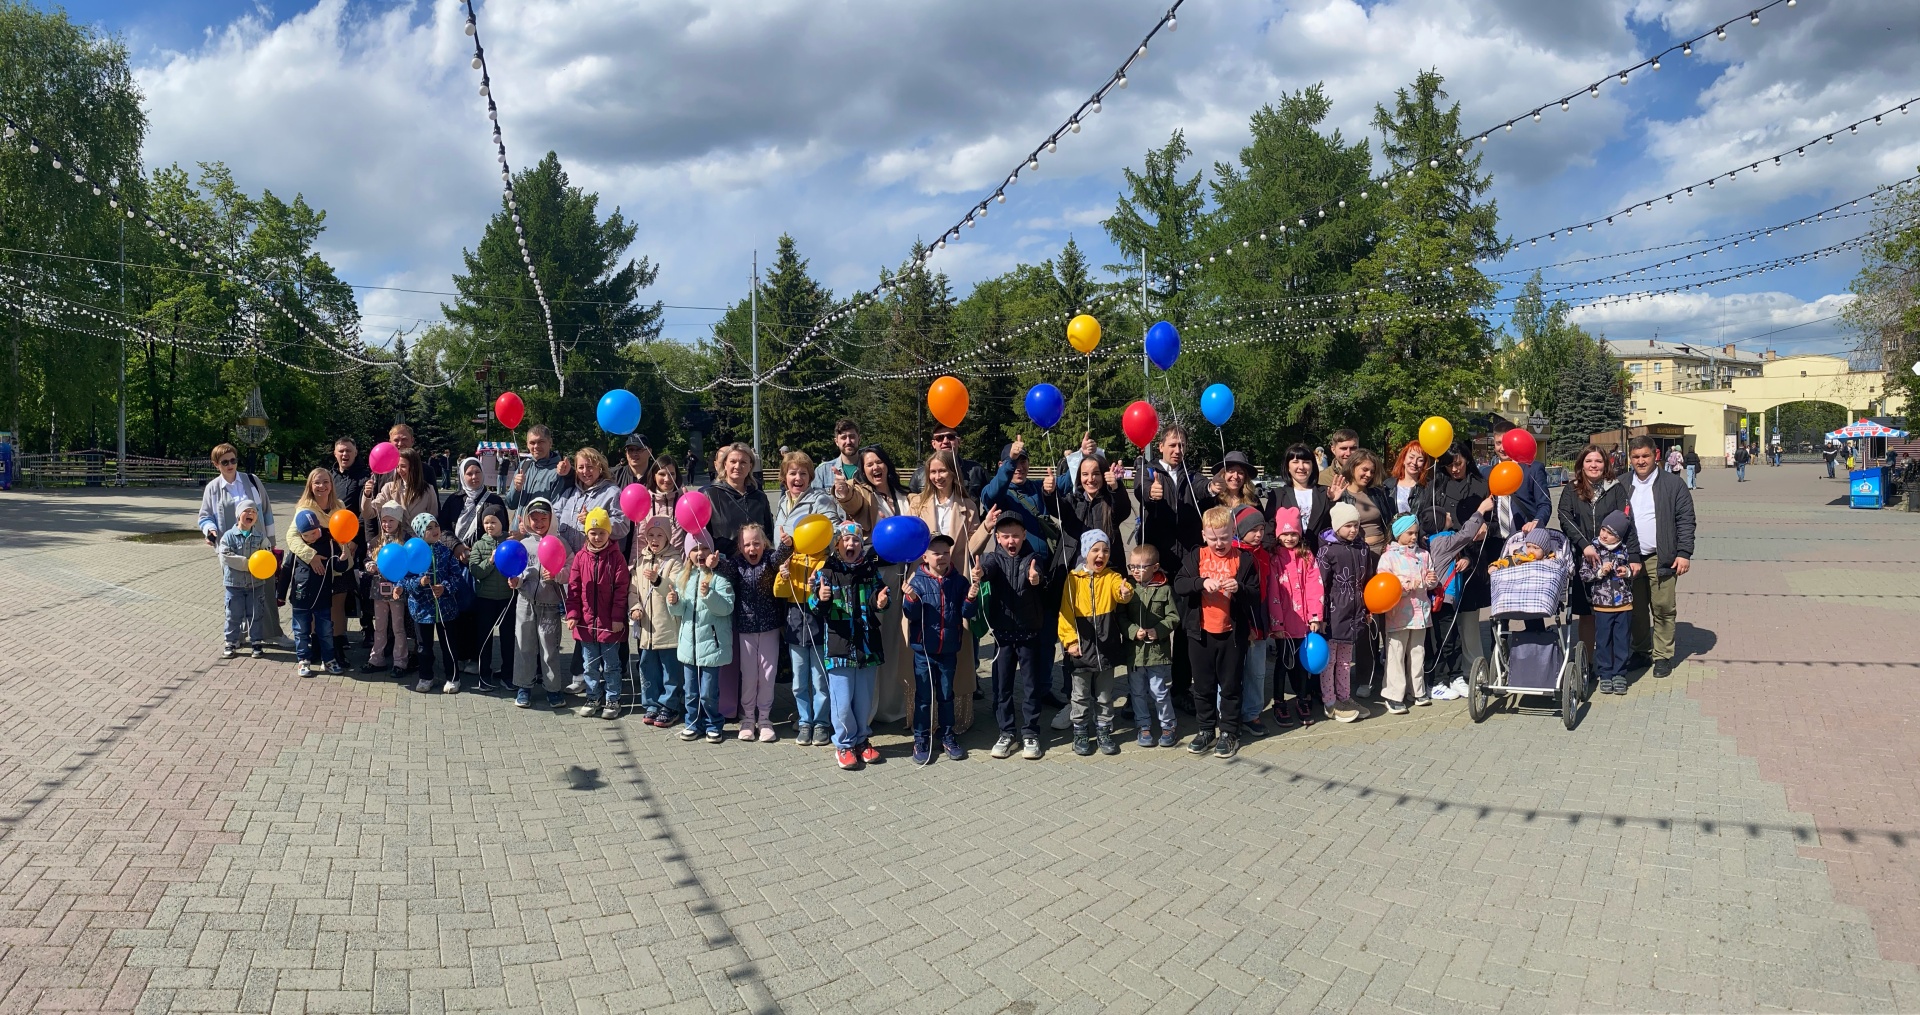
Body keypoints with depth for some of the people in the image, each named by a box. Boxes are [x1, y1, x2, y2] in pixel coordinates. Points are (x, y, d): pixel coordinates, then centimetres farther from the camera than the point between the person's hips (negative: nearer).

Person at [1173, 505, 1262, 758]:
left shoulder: (1244, 559, -3)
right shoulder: (1196, 557, 1)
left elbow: (1255, 595, -4)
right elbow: (1178, 585, -10)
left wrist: (1239, 588, -24)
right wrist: (1202, 582, -26)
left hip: (1232, 633, -2)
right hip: (1200, 632, 2)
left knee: (1230, 685, 8)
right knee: (1203, 685, 12)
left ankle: (1229, 732, 20)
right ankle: (1206, 730, 26)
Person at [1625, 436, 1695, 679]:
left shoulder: (1673, 484, 1)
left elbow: (1685, 520, -1)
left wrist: (1684, 553, -8)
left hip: (1662, 559, -3)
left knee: (1663, 609, -1)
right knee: (1636, 609, 10)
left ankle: (1662, 656, 9)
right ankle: (1641, 651, 24)